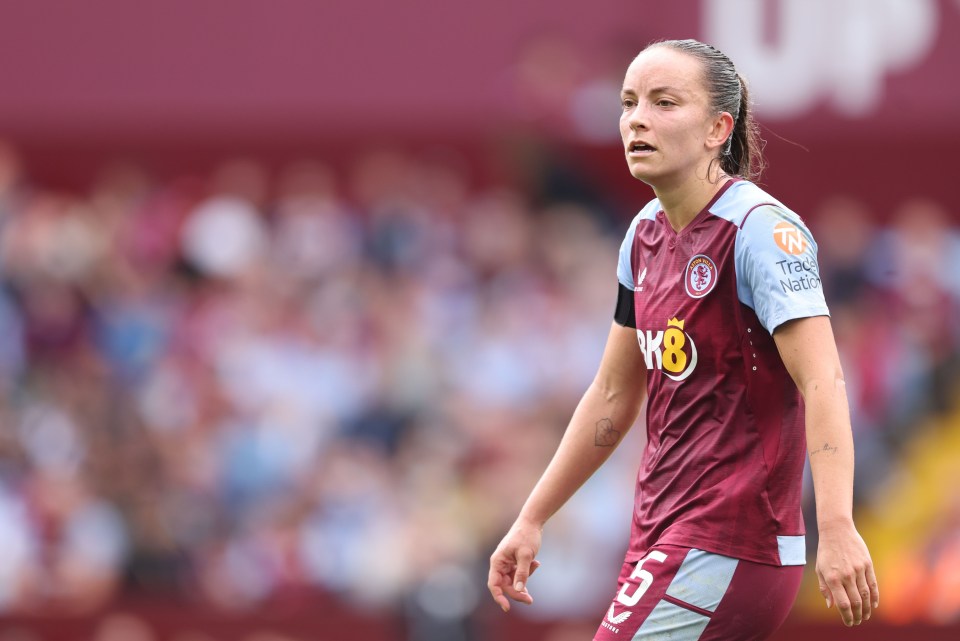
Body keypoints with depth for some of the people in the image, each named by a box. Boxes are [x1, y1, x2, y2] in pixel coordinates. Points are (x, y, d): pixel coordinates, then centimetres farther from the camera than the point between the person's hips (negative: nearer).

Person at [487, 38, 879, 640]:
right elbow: (614, 394, 21)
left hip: (727, 553, -8)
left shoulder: (760, 229, -14)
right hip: (663, 540, 8)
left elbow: (822, 382, -23)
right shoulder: (647, 235, 11)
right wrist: (531, 521, 22)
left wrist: (837, 528, -35)